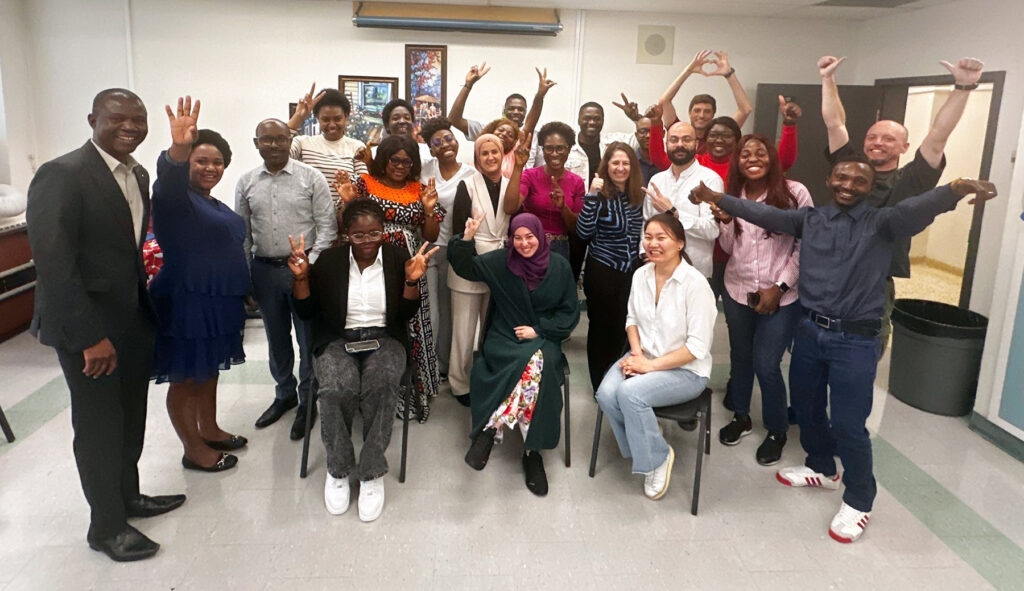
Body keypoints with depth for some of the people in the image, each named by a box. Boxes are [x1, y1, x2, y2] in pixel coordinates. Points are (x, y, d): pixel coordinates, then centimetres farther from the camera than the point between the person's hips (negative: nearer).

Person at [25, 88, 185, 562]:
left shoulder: (138, 175, 8)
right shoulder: (61, 175, -17)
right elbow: (54, 264, -21)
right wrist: (90, 337, -22)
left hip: (135, 321, 7)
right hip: (87, 329, -7)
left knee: (132, 418, 19)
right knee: (98, 425, 7)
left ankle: (128, 495, 40)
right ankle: (106, 526, 25)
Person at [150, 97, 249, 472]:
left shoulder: (213, 204, 13)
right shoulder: (176, 198, -14)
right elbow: (169, 179, -38)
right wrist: (178, 146, -56)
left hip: (217, 303, 9)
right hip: (186, 304, -9)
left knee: (209, 370, 20)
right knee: (186, 378, 4)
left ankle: (210, 431, 36)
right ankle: (193, 450, 16)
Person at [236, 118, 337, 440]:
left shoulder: (311, 177, -5)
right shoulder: (246, 182, 6)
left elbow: (327, 226, -6)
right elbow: (242, 232, 11)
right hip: (264, 269, 4)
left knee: (309, 340, 3)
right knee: (276, 339, 16)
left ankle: (307, 402, 19)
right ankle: (285, 394, 35)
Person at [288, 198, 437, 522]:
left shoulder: (397, 258, 2)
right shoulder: (329, 260, 3)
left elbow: (406, 314, 1)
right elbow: (306, 312, 5)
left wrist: (412, 280, -16)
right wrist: (301, 276, -10)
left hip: (383, 338, 0)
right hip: (337, 340, 0)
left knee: (381, 386, -34)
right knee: (337, 389, -32)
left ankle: (371, 473, -18)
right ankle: (337, 469, -9)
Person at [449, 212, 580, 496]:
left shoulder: (559, 267, 5)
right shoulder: (501, 262, 4)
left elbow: (570, 313, 8)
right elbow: (464, 267, 2)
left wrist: (538, 329, -5)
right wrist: (466, 239, -15)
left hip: (543, 338, 1)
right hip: (504, 339, -1)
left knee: (541, 365, -33)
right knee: (534, 363, -33)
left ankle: (492, 429, -22)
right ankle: (532, 451, -24)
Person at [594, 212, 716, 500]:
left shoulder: (695, 283, -17)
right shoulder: (641, 275, 1)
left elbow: (698, 347, -18)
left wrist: (651, 365, -20)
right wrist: (636, 352, -5)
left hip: (685, 369, -5)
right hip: (644, 358, 5)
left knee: (630, 392, -30)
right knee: (606, 393, -22)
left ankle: (659, 457, -4)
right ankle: (640, 446, 5)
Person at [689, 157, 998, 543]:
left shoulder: (881, 223, -6)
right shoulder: (810, 219, 7)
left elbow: (917, 208, -24)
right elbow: (765, 214, 0)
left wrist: (956, 189, -45)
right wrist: (716, 198, -10)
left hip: (855, 340, -4)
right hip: (810, 330, 5)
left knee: (848, 423, -2)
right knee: (806, 408, 20)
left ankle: (858, 501, 21)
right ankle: (821, 468, 46)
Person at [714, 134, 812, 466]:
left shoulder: (794, 193, -10)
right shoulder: (731, 196, 3)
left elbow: (805, 246, -8)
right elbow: (729, 249, 6)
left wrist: (779, 287, -12)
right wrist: (725, 222, -13)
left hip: (782, 297, -4)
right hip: (737, 292, 4)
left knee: (766, 366, -4)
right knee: (740, 357, 16)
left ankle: (777, 431, 20)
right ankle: (741, 416, 39)